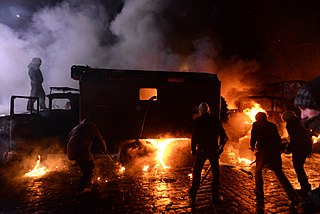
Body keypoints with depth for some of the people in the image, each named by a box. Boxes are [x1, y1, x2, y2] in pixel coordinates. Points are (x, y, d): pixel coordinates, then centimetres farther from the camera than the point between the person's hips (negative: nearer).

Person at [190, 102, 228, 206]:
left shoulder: (197, 121, -4)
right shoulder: (215, 120, 2)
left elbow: (194, 136, -9)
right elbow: (224, 136, 3)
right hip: (213, 151, 2)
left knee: (196, 172, 11)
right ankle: (215, 197, 20)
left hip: (201, 150, -1)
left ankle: (193, 196, 16)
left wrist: (193, 149, 1)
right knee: (216, 173, 15)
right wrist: (220, 147, 16)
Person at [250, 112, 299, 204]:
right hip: (275, 152, 4)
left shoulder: (256, 125, 2)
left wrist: (252, 146, 15)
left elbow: (253, 137, -3)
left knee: (258, 171, 18)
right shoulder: (273, 125, 15)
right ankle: (293, 197, 9)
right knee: (279, 173, 14)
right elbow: (279, 139, 16)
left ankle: (259, 192, 24)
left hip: (263, 152, -4)